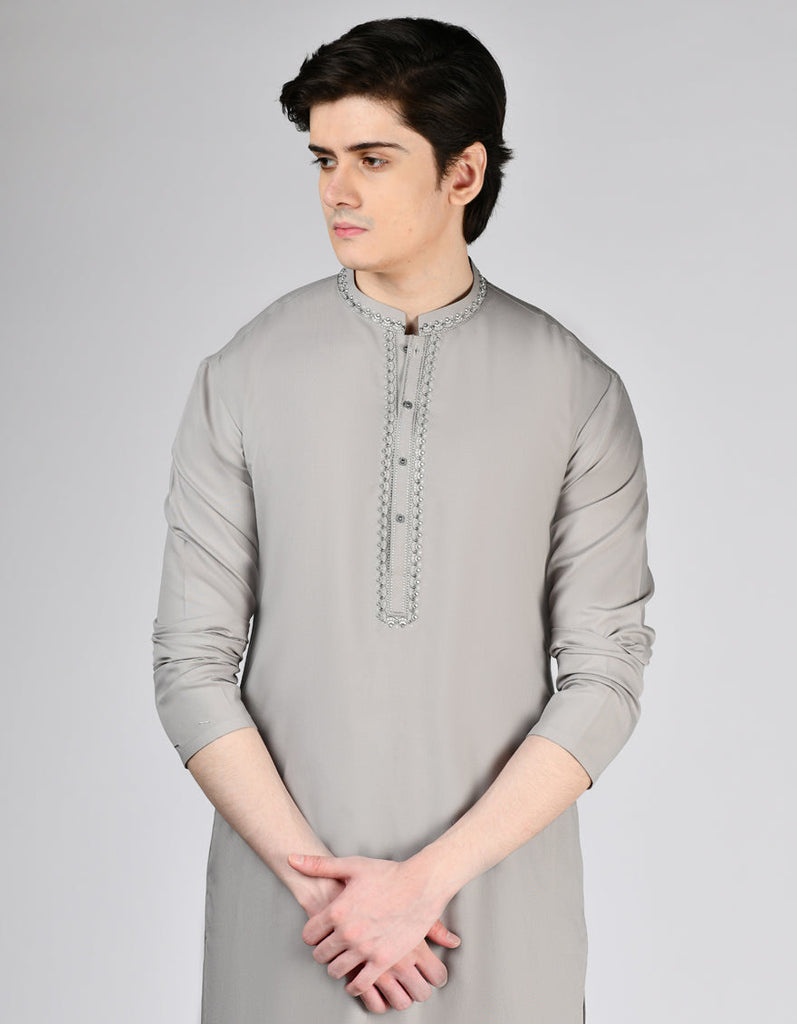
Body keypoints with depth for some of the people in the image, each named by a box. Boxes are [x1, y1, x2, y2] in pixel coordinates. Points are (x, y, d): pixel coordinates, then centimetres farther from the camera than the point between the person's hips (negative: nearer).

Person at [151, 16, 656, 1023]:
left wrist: (429, 876, -13)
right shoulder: (241, 379, -3)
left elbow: (605, 675, -6)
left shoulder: (579, 393, -4)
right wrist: (313, 874, -12)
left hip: (499, 909, 0)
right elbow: (193, 665, -3)